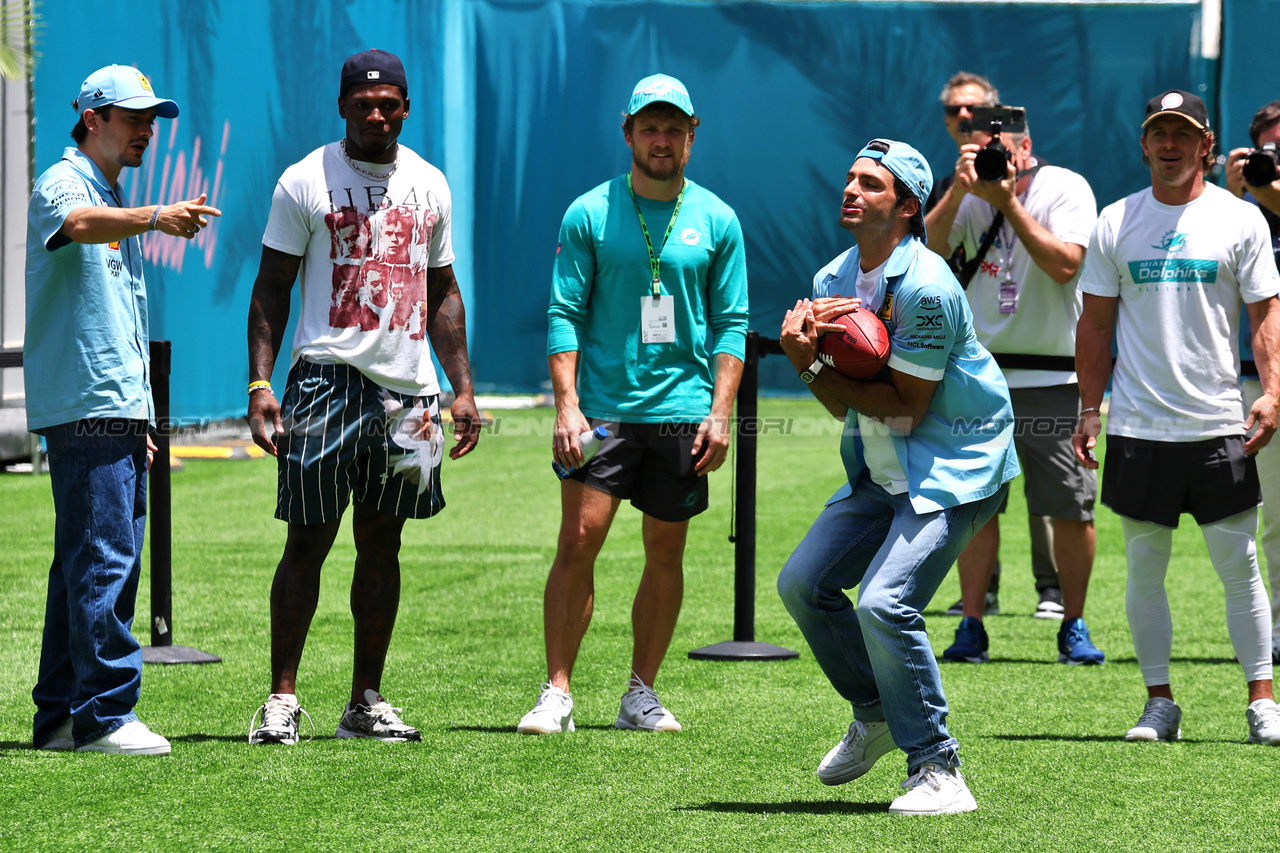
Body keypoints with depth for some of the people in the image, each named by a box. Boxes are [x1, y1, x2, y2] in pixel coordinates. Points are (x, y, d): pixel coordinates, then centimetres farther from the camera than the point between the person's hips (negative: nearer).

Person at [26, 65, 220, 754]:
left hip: (120, 413, 10)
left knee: (100, 561, 10)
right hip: (82, 407, -10)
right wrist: (157, 218, -50)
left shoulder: (120, 208, 24)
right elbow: (79, 224, -32)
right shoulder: (62, 184, -6)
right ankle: (104, 715, -14)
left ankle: (61, 715, 15)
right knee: (103, 558, -13)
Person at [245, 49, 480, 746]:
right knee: (309, 539, -6)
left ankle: (366, 701, 12)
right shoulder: (306, 181, -1)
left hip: (407, 387, 4)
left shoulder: (429, 185, 13)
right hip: (326, 376, -4)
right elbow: (272, 288, -2)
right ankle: (282, 699, -3)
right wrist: (260, 384, -12)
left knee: (382, 543, 7)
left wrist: (462, 389, 12)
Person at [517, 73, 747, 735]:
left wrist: (721, 413, -3)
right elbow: (565, 315, 0)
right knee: (578, 541, -9)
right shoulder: (589, 215, 2)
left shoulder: (716, 221, 6)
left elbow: (731, 324, 7)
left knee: (665, 553, 5)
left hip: (681, 410, 2)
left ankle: (641, 694, 14)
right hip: (602, 405, -2)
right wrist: (567, 405, -10)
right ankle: (557, 693, -5)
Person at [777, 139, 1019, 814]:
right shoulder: (832, 282, 6)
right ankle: (876, 715, 28)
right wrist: (805, 353, -12)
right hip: (882, 472, 9)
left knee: (885, 603, -23)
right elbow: (846, 407, 6)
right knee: (802, 584, 7)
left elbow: (906, 407, -20)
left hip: (953, 467, -9)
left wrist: (817, 371, -17)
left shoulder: (925, 287, -21)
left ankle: (937, 771, -13)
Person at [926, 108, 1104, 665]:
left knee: (1071, 509, -4)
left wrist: (1008, 202, -18)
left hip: (1053, 376, -3)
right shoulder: (971, 196, 8)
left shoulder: (1066, 189, -3)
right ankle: (971, 626, 5)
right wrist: (959, 189, -16)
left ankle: (1073, 626, 7)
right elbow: (929, 249, -5)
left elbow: (1065, 264, -17)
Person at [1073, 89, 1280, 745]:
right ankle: (1159, 703, 10)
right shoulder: (1115, 223, 7)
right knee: (1144, 563, 3)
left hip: (1218, 424, -2)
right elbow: (1096, 323, 10)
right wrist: (1090, 407, 4)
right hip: (1137, 425, 2)